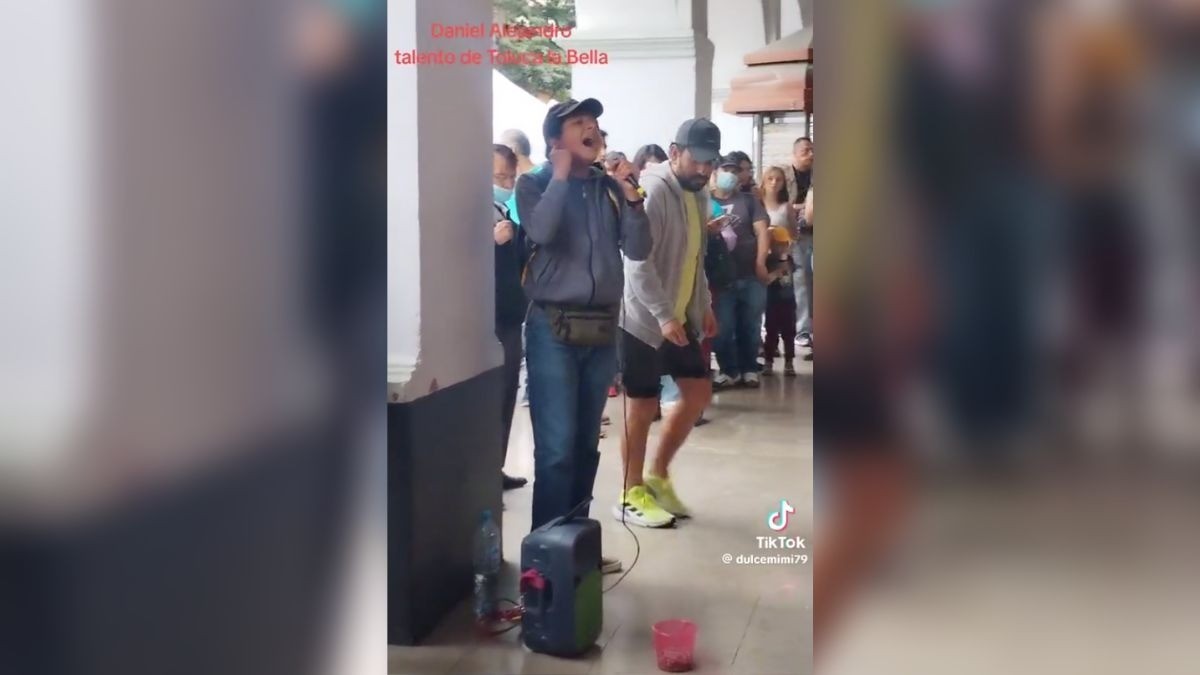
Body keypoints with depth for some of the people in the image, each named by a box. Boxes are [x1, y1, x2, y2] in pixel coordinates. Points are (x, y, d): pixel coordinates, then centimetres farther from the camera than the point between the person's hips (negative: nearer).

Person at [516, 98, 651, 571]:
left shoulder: (610, 187, 12)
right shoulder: (535, 183, 1)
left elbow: (638, 250, 6)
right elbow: (541, 231, -20)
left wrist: (632, 200, -7)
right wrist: (561, 176, -10)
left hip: (603, 328, 5)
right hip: (554, 328, -4)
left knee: (586, 445, 11)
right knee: (556, 448, -7)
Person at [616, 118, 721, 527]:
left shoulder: (698, 194, 11)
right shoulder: (653, 192, -18)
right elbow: (637, 263, -24)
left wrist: (704, 305, 13)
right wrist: (664, 316, -27)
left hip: (681, 317, 9)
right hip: (644, 318, -9)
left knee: (698, 392, 9)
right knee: (642, 408, 0)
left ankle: (658, 475, 23)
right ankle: (631, 495, 14)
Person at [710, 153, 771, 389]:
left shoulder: (749, 200, 10)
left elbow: (762, 231, 2)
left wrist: (760, 263, -8)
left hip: (751, 275, 1)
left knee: (750, 326, 6)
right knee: (723, 328, 0)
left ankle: (749, 369, 18)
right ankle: (729, 371, 13)